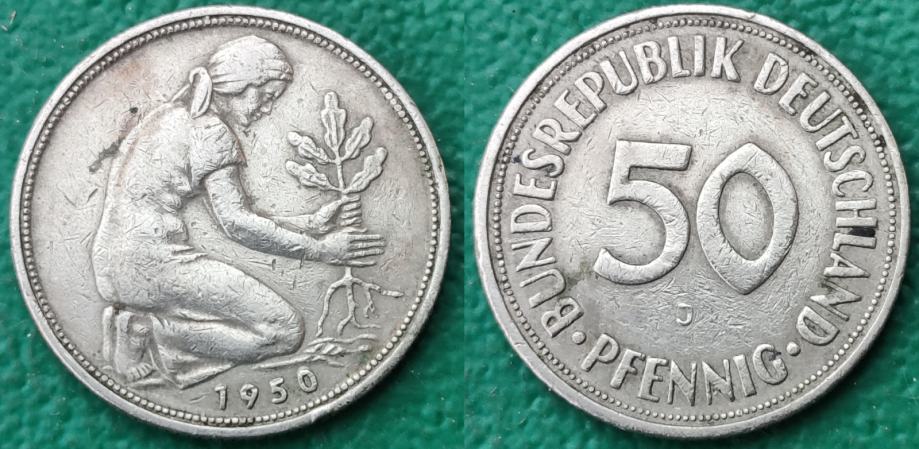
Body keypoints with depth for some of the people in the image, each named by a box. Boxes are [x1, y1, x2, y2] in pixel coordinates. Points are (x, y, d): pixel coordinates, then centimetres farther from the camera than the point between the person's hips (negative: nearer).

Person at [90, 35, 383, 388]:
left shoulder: (171, 116, 20)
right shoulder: (211, 131, -8)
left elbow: (235, 212, 19)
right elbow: (236, 223, -14)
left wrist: (310, 223, 14)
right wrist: (320, 250, -9)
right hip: (154, 262, -9)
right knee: (285, 329, -6)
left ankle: (134, 323, 3)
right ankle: (155, 332, -12)